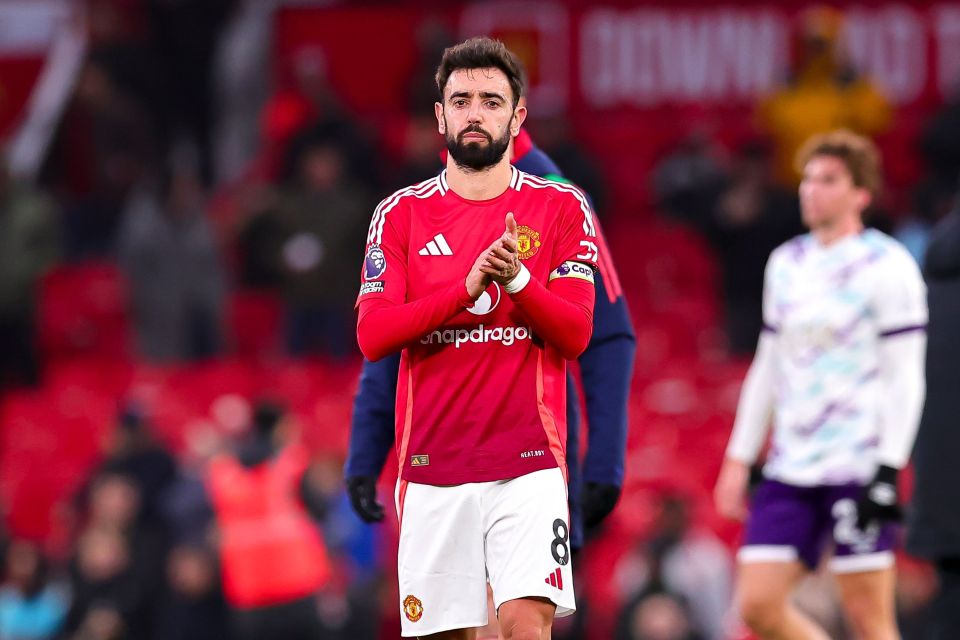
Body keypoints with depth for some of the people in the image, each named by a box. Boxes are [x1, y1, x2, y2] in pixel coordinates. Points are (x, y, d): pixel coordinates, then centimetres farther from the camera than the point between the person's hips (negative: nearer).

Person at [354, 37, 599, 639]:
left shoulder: (560, 208, 6)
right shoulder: (401, 215, 8)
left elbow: (575, 334, -3)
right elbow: (373, 335, -3)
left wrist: (517, 278, -21)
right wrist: (467, 286, -16)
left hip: (528, 464, -2)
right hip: (433, 465, 2)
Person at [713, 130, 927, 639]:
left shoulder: (888, 266, -5)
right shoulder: (786, 264, 15)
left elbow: (905, 378, -8)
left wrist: (888, 469, -16)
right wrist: (738, 460, 17)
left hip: (858, 464, -7)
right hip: (790, 468, 7)